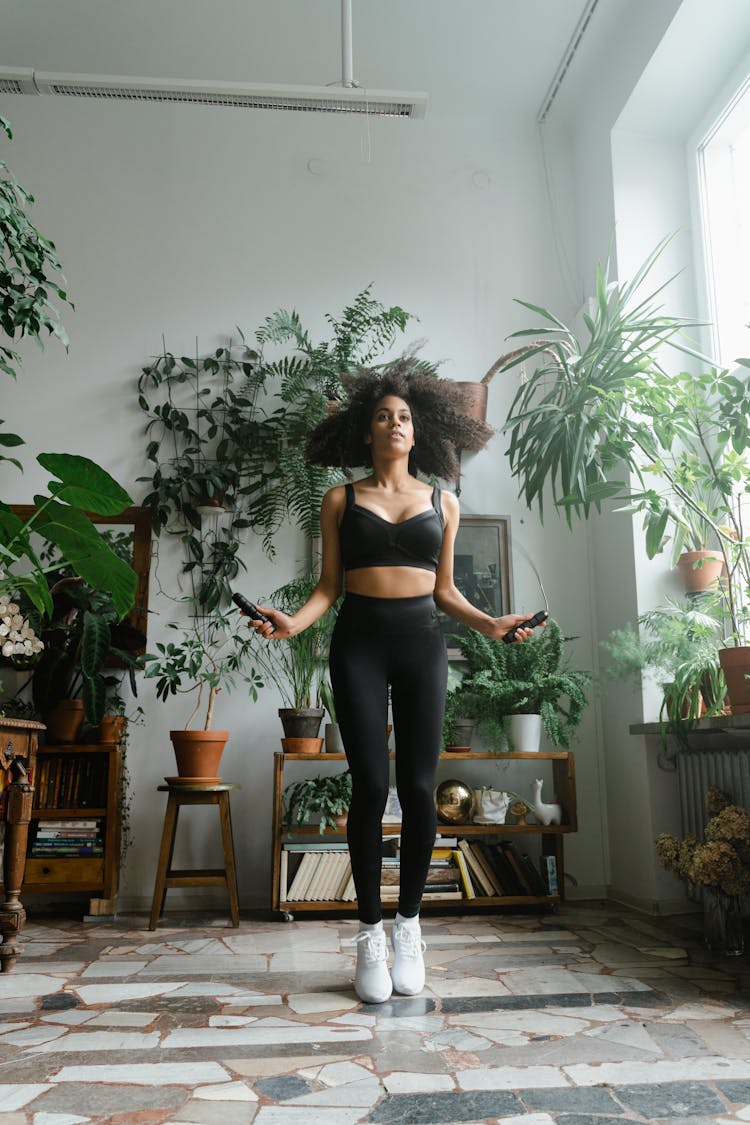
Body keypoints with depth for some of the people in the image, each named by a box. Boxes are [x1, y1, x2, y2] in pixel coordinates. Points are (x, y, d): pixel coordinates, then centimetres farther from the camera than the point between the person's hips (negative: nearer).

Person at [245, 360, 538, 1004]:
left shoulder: (442, 503, 12)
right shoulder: (342, 500, 8)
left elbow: (444, 590, 14)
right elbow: (328, 587, 6)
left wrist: (489, 623, -1)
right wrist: (292, 623, -12)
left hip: (421, 641, 2)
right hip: (359, 642, -1)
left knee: (419, 787, -1)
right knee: (371, 786, -5)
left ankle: (409, 924, 17)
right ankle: (371, 933, 9)